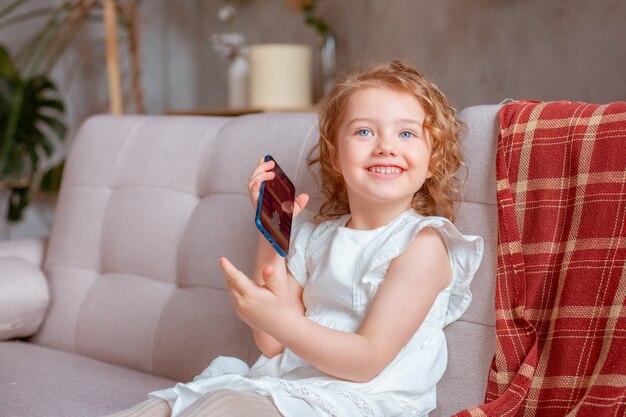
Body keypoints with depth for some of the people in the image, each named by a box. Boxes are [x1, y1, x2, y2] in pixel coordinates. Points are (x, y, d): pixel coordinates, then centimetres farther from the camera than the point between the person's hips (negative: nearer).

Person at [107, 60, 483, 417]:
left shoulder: (421, 242, -7)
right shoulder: (315, 235, 12)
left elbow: (368, 360, -14)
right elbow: (272, 345, 5)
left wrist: (278, 319, -24)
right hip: (287, 384, 6)